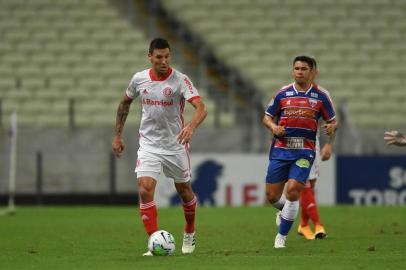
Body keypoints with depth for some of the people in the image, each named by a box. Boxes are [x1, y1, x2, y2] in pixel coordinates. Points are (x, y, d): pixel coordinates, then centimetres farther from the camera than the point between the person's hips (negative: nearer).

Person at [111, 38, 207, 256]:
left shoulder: (180, 80, -14)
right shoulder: (139, 79, -3)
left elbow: (201, 108, -25)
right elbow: (125, 103, 16)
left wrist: (191, 127, -45)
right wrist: (117, 135, 15)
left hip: (176, 145, -1)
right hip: (148, 146, 1)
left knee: (184, 191, 14)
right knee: (145, 190, -17)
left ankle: (189, 234, 41)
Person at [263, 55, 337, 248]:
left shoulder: (321, 96, 2)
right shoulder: (283, 93, 4)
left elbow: (332, 121, 9)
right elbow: (267, 117, 12)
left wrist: (331, 128, -15)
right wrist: (273, 126, -10)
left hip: (304, 151, -2)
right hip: (280, 149, 2)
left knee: (292, 190, -17)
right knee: (272, 196, 1)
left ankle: (282, 236, -1)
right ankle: (285, 210, 39)